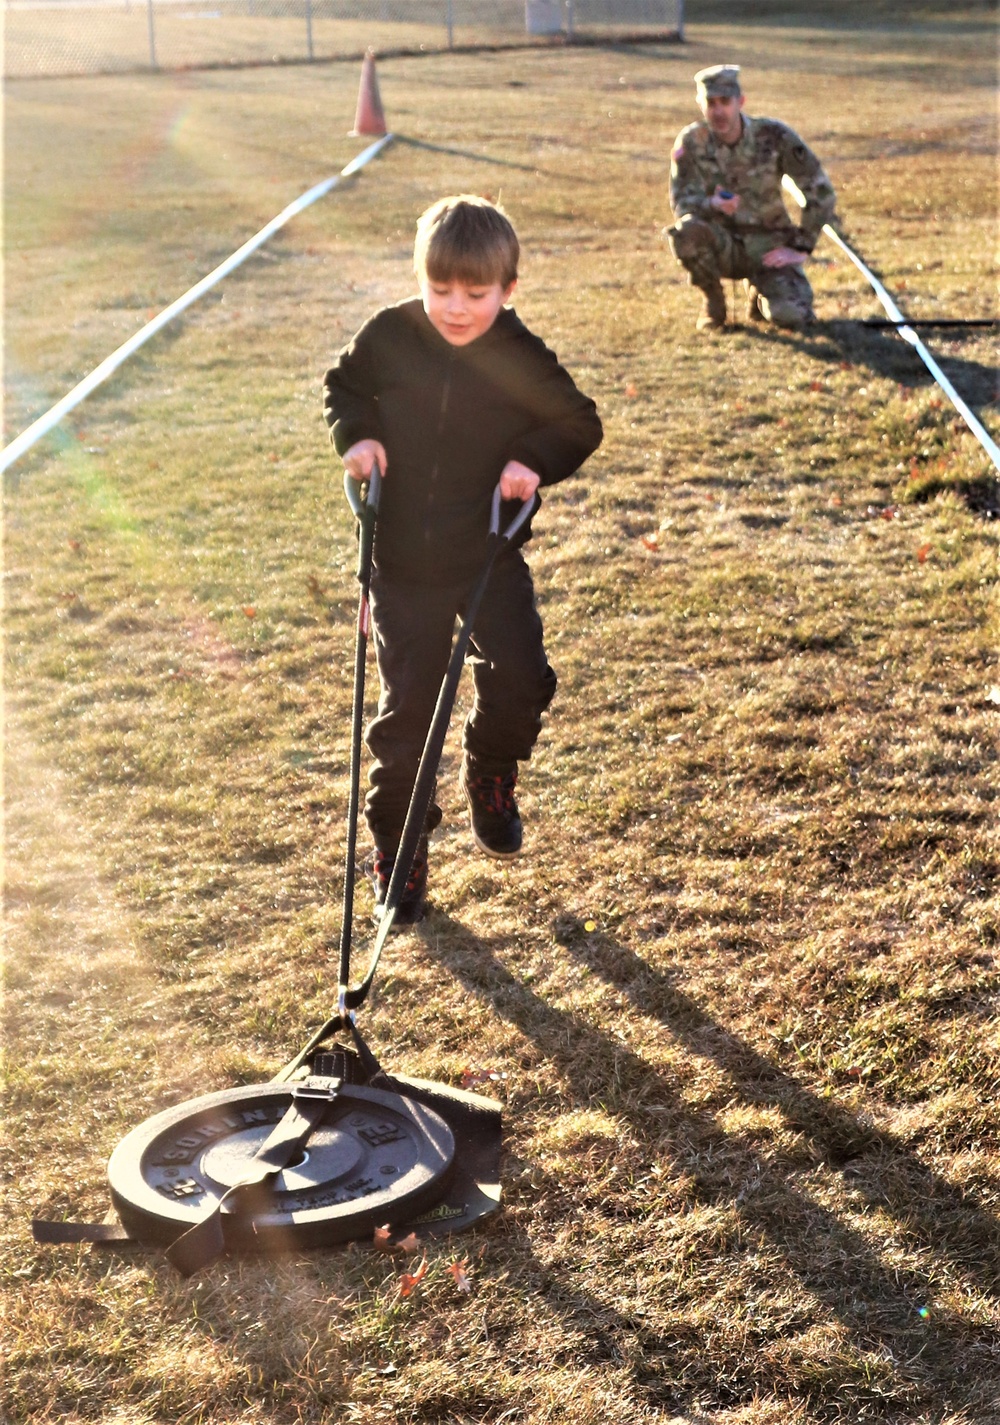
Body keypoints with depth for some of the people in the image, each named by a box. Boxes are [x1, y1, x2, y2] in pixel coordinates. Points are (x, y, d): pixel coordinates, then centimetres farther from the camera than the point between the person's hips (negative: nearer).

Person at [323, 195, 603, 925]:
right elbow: (343, 385, 10)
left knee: (520, 680, -9)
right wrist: (357, 433, -9)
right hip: (403, 564, 0)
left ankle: (491, 776, 25)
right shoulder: (390, 336, -8)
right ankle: (398, 851, 17)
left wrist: (535, 459, -18)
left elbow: (580, 424, 0)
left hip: (491, 556, 0)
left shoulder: (523, 359, -11)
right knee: (406, 707, 2)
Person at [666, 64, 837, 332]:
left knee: (790, 315, -25)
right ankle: (713, 301, -4)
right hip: (723, 246, 0)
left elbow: (822, 193, -8)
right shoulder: (691, 142, -9)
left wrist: (800, 247, -10)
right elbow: (681, 203, -11)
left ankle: (758, 290, 15)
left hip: (769, 247, 0)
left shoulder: (773, 136, -12)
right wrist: (713, 205, -33)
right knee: (686, 230, -34)